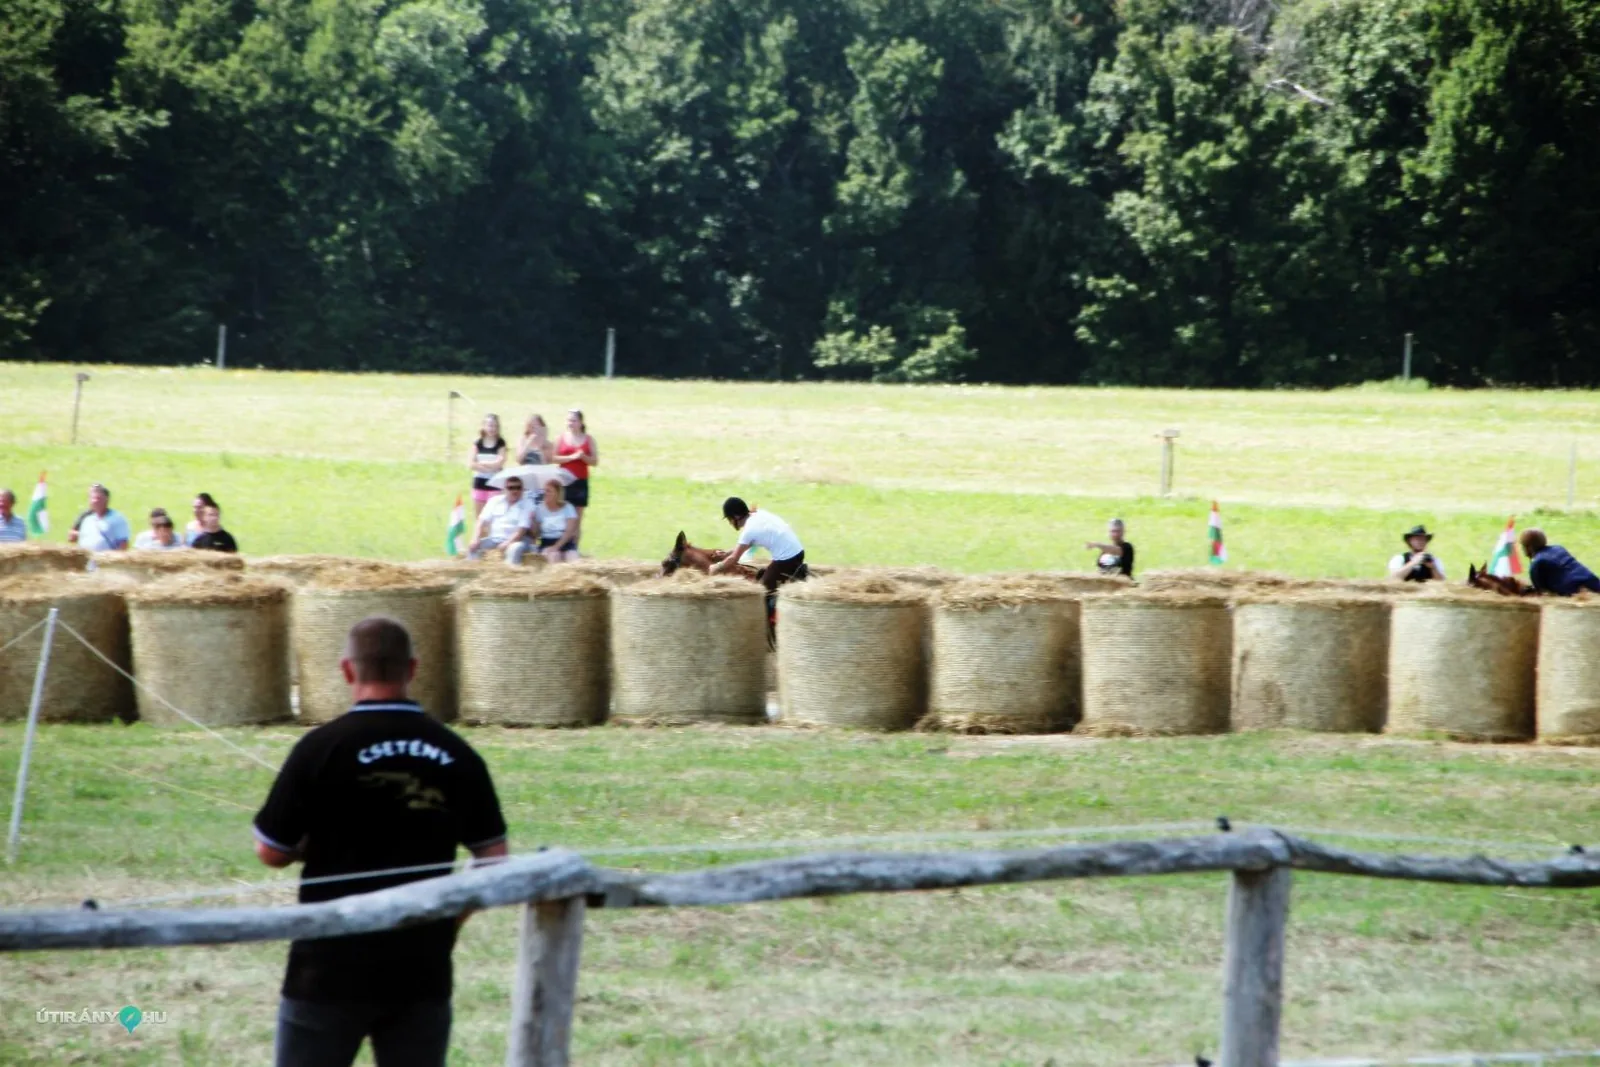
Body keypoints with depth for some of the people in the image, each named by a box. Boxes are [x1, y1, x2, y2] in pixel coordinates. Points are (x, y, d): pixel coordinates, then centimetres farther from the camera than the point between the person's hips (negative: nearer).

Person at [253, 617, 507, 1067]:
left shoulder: (322, 748, -10)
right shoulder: (456, 755, 1)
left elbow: (271, 852, -3)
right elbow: (492, 857, 6)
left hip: (331, 968, -3)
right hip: (423, 971, 3)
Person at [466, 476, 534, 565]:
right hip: (493, 539, 4)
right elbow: (483, 521, 5)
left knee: (516, 548, -37)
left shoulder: (527, 505, -4)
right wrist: (475, 539, -11)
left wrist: (506, 544, -25)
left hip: (514, 541, -4)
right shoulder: (495, 501, 8)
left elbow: (521, 530, -13)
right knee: (472, 546, -18)